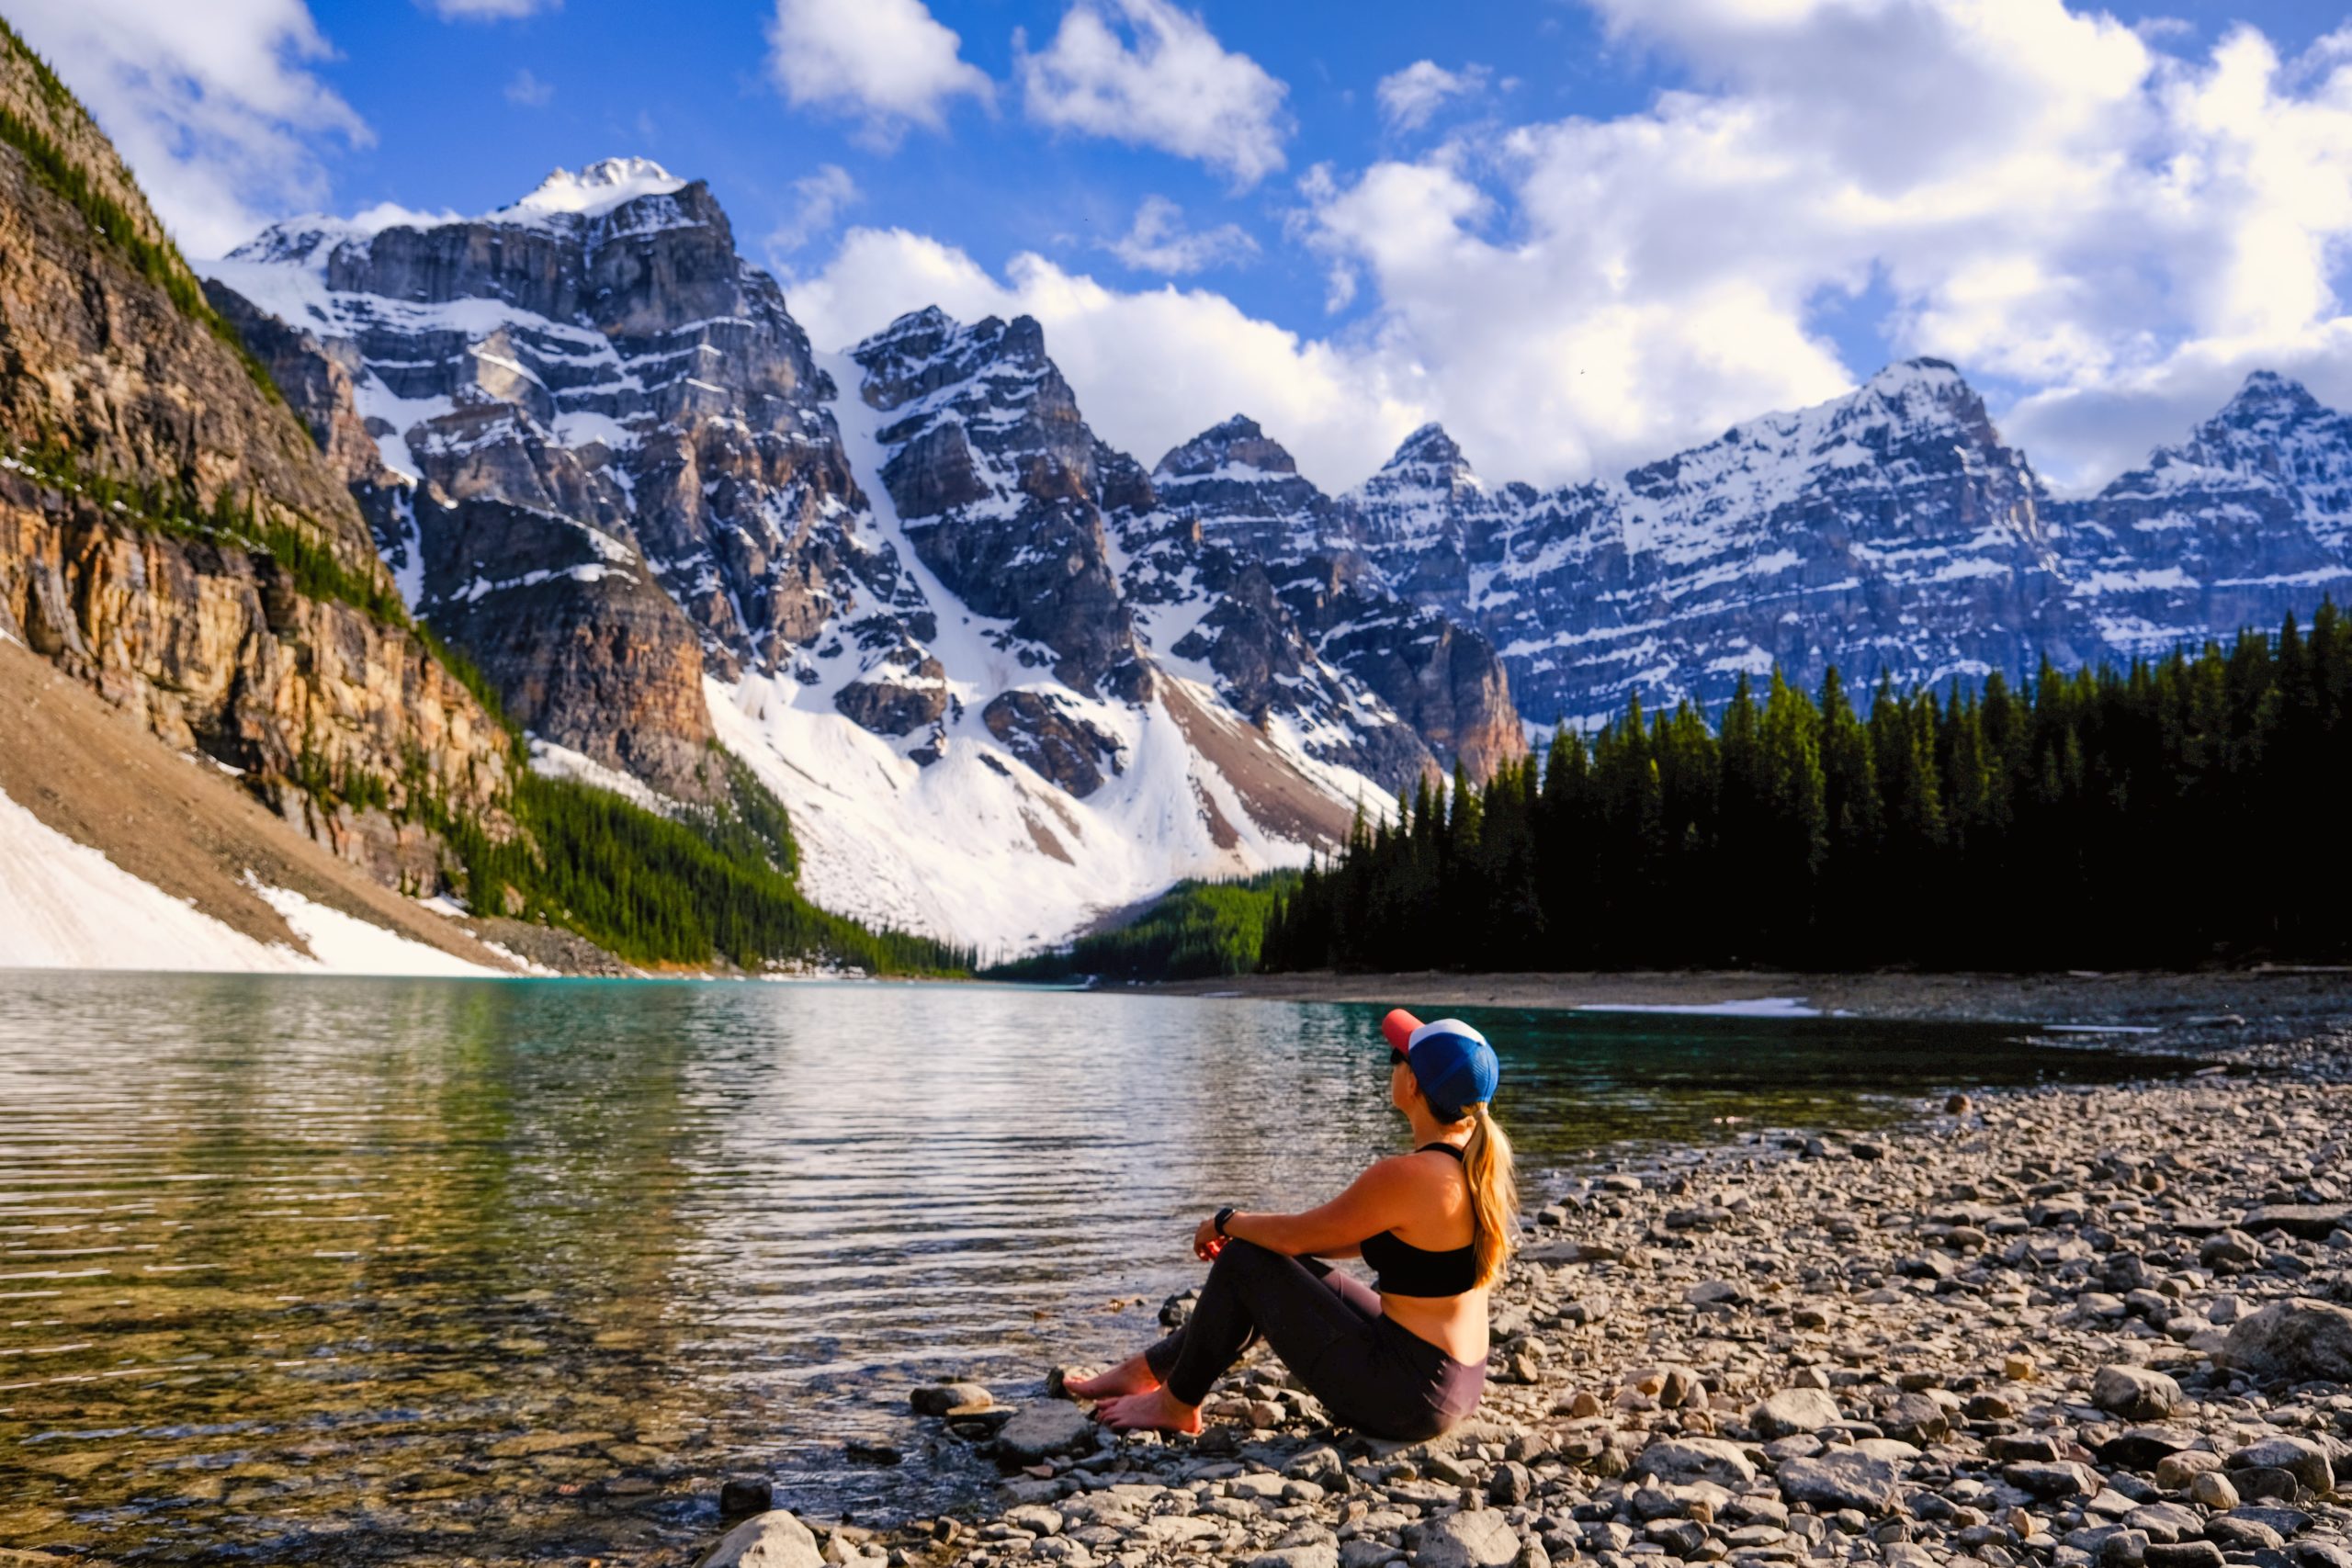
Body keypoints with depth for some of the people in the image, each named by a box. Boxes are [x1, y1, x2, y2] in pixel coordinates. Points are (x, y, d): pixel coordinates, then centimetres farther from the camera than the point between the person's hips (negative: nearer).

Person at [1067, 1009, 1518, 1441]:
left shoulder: (1408, 1176, -25)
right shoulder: (1475, 1160, 3)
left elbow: (1295, 1235, -13)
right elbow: (1362, 1239, 14)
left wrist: (1227, 1222, 7)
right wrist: (1250, 1228, 15)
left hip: (1407, 1396, -9)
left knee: (1244, 1261, -1)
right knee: (1279, 1267, 17)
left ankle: (1176, 1405, 18)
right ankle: (1147, 1370, 29)